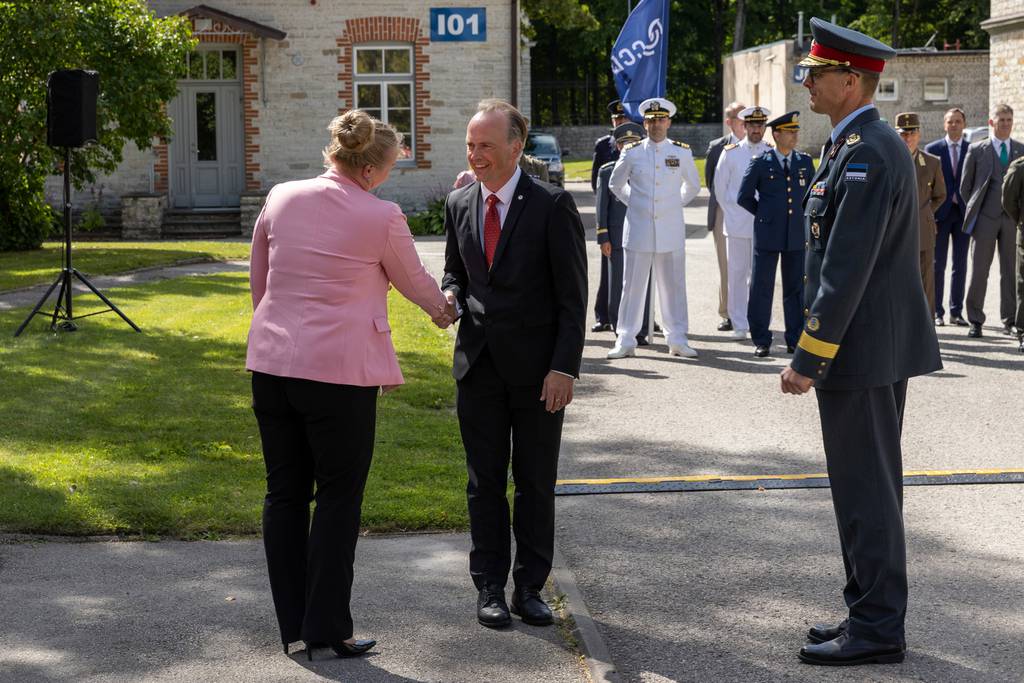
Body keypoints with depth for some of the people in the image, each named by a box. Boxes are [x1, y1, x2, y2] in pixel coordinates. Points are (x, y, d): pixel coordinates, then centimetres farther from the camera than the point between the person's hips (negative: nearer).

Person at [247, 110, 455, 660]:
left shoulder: (281, 198, 5)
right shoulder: (380, 217, -8)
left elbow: (257, 279, 14)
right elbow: (414, 280, 9)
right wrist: (442, 310, 30)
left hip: (273, 364, 5)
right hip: (340, 369, -5)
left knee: (284, 493, 11)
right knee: (338, 498, 5)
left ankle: (292, 624, 19)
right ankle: (326, 628, 8)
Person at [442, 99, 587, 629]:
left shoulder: (552, 205, -9)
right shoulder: (458, 204, 6)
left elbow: (572, 295, -8)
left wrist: (564, 367, -15)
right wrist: (450, 295, -5)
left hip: (537, 367, -4)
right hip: (478, 363, 4)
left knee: (536, 484, 6)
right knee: (484, 482, 8)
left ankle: (529, 587, 17)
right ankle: (489, 588, 17)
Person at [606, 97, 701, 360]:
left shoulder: (682, 153, 4)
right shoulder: (631, 153, 2)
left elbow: (693, 185, 20)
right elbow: (615, 184, 17)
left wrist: (675, 205, 13)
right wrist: (633, 204, 11)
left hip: (671, 232, 1)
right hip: (638, 230, -1)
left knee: (674, 286, 4)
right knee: (632, 286, 2)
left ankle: (677, 340, 12)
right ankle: (626, 341, 8)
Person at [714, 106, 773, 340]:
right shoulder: (730, 153, 3)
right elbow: (720, 187, 9)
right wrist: (731, 212, 7)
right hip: (737, 224, 0)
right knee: (738, 273, 2)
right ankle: (740, 325, 8)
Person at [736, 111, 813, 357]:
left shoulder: (805, 162, 9)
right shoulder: (760, 163, -1)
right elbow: (744, 197, 4)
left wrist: (803, 217, 11)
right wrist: (765, 215, 6)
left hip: (798, 235, 3)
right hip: (768, 235, -3)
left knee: (797, 289, 6)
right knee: (761, 287, 1)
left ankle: (795, 340, 14)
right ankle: (761, 341, 9)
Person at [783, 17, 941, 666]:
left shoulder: (865, 154, -19)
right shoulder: (874, 144, 14)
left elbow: (846, 270, -24)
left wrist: (809, 358, -22)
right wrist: (819, 350, 21)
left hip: (860, 348, -10)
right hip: (883, 345, 10)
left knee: (865, 491, -3)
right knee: (873, 489, 16)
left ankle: (877, 630, 6)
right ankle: (875, 615, 26)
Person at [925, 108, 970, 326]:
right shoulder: (932, 149, 2)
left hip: (963, 213, 1)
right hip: (940, 213, -1)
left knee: (960, 265, 5)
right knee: (937, 265, 0)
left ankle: (956, 312, 11)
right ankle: (936, 312, 5)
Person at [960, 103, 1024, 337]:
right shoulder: (976, 150, 4)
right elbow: (965, 186, 8)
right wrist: (973, 212, 6)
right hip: (985, 218, -2)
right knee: (979, 271, -1)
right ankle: (975, 321, 6)